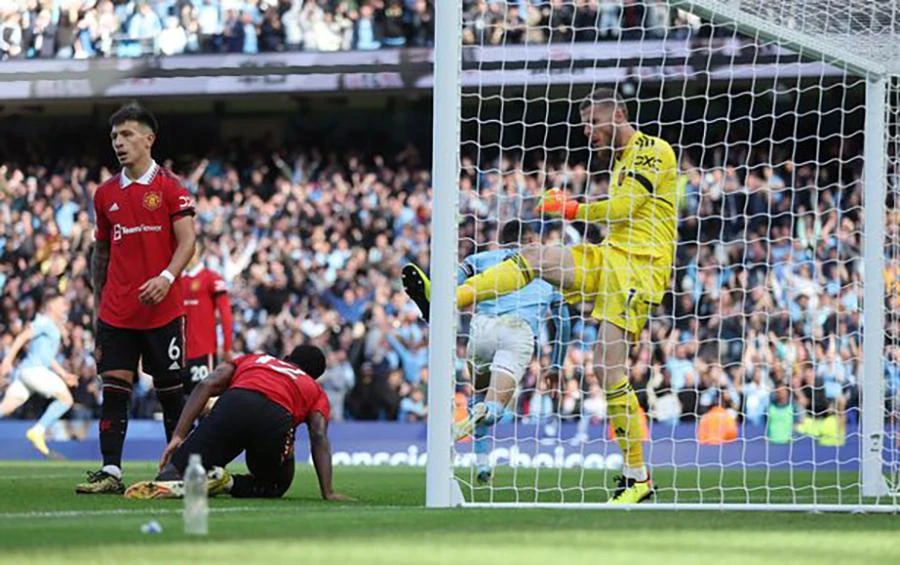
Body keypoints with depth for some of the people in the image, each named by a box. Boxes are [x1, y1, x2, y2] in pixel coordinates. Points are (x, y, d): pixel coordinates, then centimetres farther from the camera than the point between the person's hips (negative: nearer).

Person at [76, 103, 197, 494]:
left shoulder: (170, 188, -2)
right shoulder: (106, 194, 12)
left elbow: (187, 241, -8)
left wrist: (167, 277, -24)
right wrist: (97, 303, 15)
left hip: (162, 310, -4)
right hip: (116, 312, 4)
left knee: (170, 389, 2)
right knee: (114, 387, -4)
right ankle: (111, 472, -6)